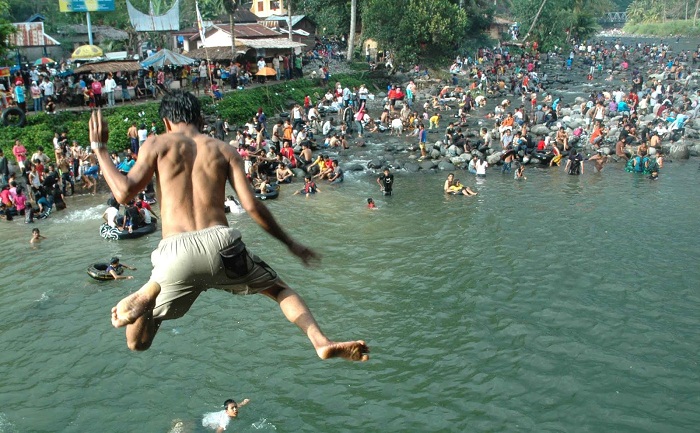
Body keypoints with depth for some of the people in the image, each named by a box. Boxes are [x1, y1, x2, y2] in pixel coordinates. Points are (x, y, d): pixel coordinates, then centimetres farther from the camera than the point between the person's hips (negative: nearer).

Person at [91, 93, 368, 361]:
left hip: (176, 253, -1)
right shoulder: (224, 150, 15)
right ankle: (322, 343, 5)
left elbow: (124, 192, 0)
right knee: (279, 289, 28)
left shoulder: (158, 144, 11)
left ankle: (146, 297, -15)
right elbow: (252, 205, 7)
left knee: (137, 342, 19)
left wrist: (99, 148, 14)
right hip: (221, 243, 1)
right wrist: (290, 243, 18)